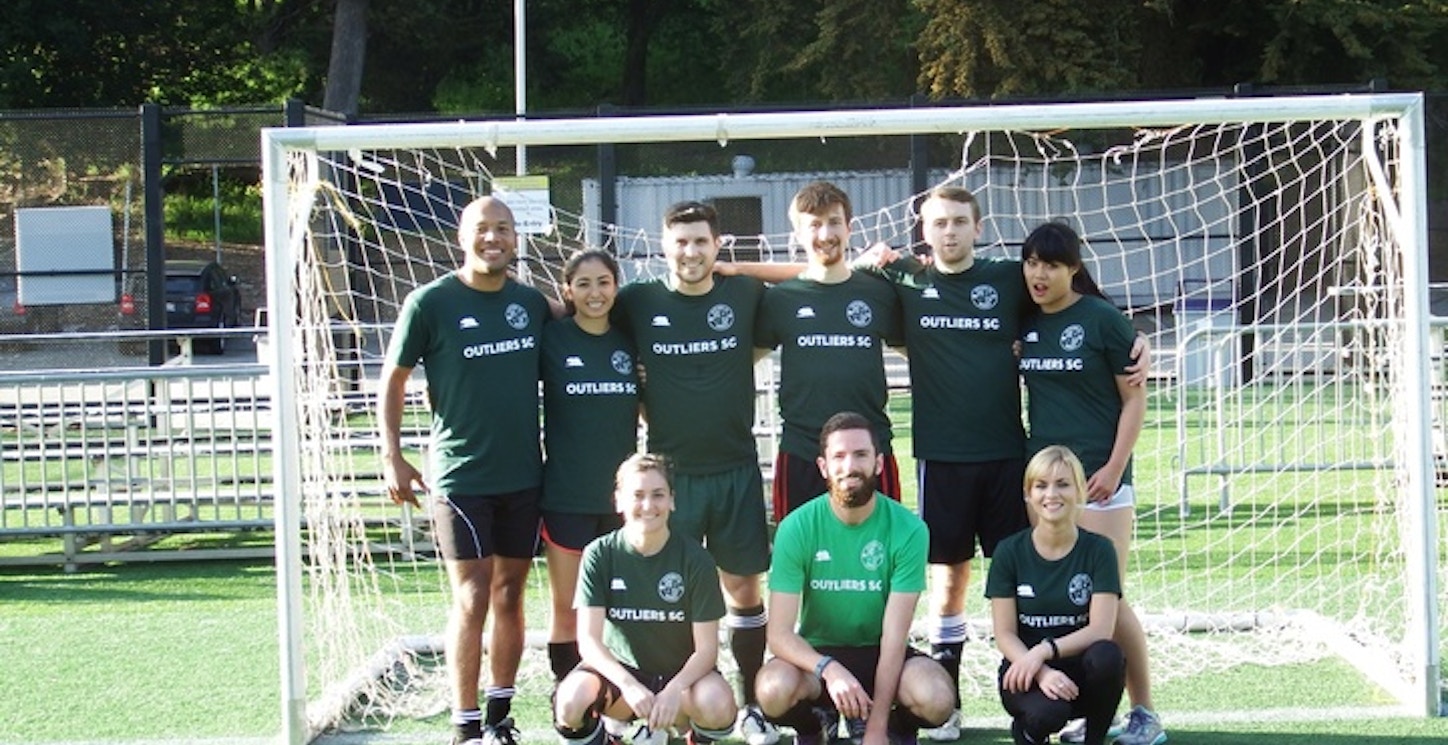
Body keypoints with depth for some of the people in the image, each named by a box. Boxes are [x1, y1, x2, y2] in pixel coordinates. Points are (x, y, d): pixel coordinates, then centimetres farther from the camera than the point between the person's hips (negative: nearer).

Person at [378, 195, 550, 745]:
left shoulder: (533, 303, 6)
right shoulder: (430, 302, -6)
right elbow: (393, 381, -1)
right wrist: (392, 457, -7)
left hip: (524, 475, 4)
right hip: (461, 474, -4)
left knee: (510, 597, 9)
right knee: (471, 599, -6)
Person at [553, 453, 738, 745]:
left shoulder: (695, 559, -10)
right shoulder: (600, 555, -9)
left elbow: (706, 648, -11)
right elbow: (588, 639, -14)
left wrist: (674, 691, -30)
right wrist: (629, 686, -32)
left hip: (679, 673, 1)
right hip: (620, 669, 0)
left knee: (718, 705, -33)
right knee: (571, 702, -33)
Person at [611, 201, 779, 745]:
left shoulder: (746, 295, 1)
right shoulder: (637, 302, 0)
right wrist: (648, 409, 4)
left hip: (736, 468, 1)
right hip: (671, 469, -1)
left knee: (743, 587, 5)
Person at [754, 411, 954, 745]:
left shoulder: (908, 529, -15)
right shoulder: (796, 528, -14)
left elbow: (894, 635, -16)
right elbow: (780, 634, -17)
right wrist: (828, 669, -37)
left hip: (880, 653, 0)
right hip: (818, 652, 0)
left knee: (936, 699, -32)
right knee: (774, 690, -33)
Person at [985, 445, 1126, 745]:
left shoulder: (1098, 550, -2)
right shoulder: (1010, 552, -1)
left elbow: (1101, 630, -10)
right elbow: (1004, 635, -5)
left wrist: (1044, 650, -25)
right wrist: (1042, 673, -23)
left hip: (1078, 670, 1)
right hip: (1025, 671, -1)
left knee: (1107, 656, -34)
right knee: (1048, 711, -35)